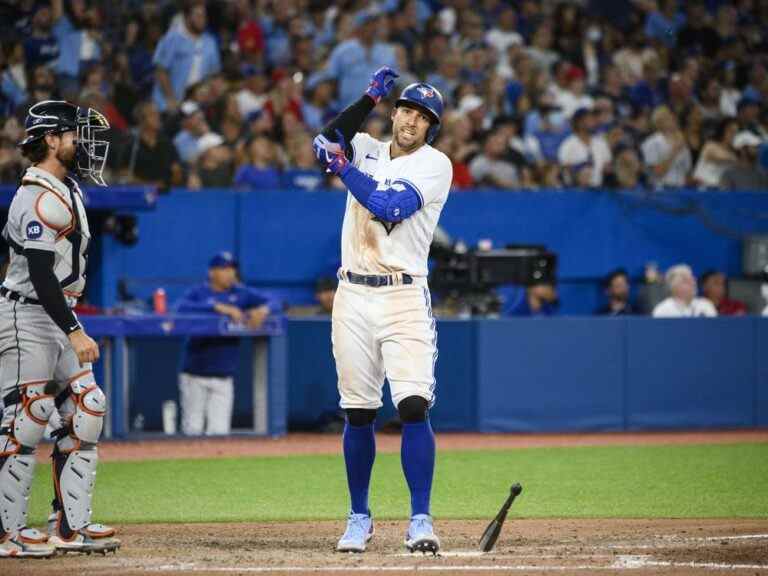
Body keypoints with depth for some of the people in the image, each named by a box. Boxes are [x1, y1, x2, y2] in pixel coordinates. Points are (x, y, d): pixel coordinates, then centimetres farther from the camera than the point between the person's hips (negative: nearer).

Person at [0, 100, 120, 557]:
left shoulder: (65, 190, 15)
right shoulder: (39, 197, -18)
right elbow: (40, 275, -23)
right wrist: (75, 333, -25)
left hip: (59, 316, 10)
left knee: (85, 412, 6)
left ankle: (72, 525, 9)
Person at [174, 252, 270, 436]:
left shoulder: (242, 294, 7)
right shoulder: (198, 293, -3)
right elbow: (181, 309, -23)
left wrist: (262, 310, -19)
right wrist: (218, 307, -30)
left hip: (223, 377, 2)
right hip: (195, 374, -2)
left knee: (219, 432, -5)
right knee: (192, 429, 0)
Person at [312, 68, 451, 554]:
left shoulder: (435, 164, -2)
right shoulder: (367, 150, 14)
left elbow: (391, 207, -15)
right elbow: (327, 143, -6)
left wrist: (343, 166, -9)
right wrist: (371, 97, -9)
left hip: (404, 298, -4)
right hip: (353, 296, 4)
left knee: (413, 405, -15)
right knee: (359, 413, 6)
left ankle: (421, 520, -12)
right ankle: (359, 518, 16)